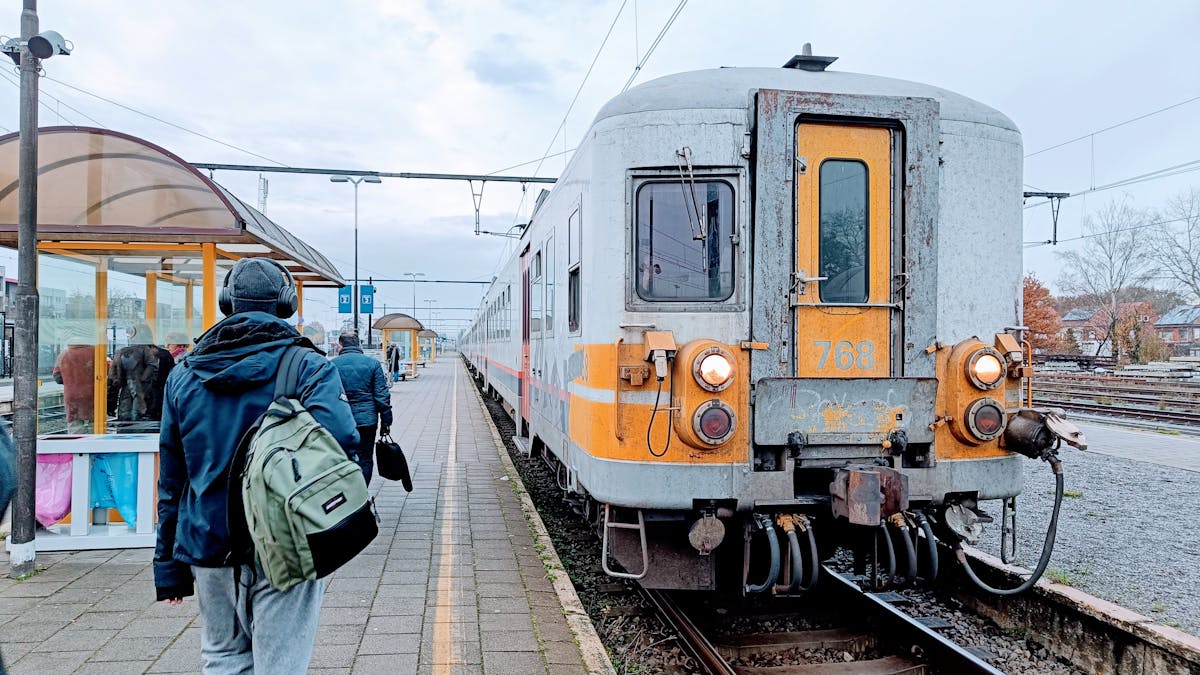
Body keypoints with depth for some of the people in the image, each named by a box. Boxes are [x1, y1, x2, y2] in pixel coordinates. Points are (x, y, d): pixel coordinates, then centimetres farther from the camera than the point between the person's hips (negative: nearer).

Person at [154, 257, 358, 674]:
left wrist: (169, 567, 15)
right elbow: (339, 440, -26)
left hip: (208, 548, 5)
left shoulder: (183, 376, 7)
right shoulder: (308, 366, -7)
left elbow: (171, 479, 10)